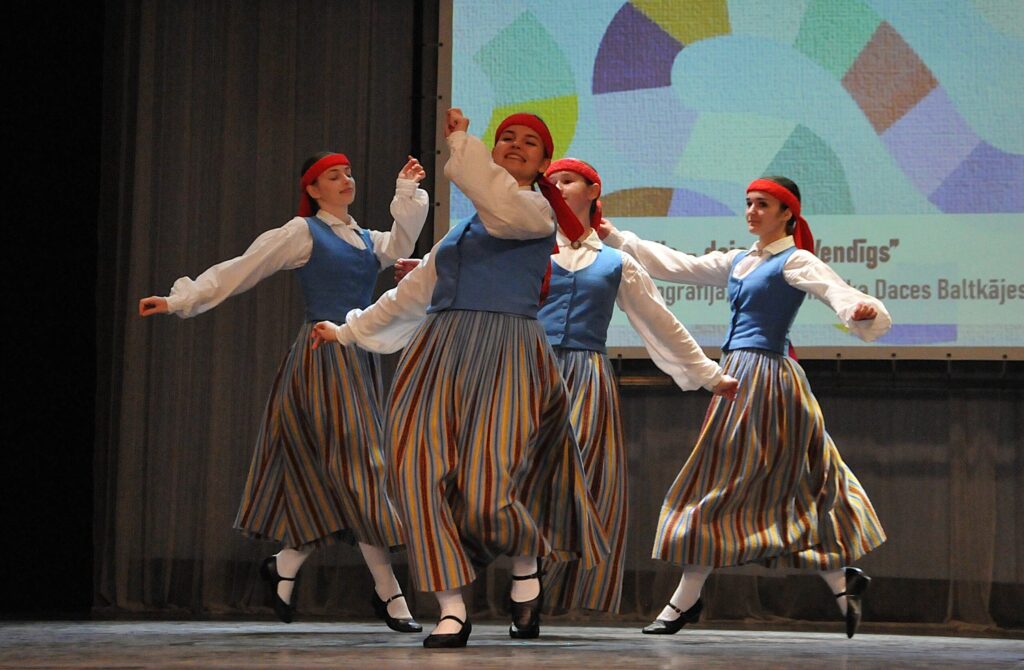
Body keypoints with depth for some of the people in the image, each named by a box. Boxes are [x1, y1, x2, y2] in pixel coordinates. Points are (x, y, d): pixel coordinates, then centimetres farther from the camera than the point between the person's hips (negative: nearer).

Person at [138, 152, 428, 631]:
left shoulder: (367, 241, 19)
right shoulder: (303, 233, 1)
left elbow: (399, 247, 1)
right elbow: (239, 271, -1)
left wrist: (408, 193, -5)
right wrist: (179, 300, -6)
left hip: (361, 359, 7)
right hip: (324, 356, -7)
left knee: (334, 481, 5)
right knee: (356, 469, -11)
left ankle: (284, 566, 19)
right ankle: (388, 593, -12)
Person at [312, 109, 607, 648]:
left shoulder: (536, 210, 6)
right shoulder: (465, 226, 26)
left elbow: (500, 203, -19)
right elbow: (412, 293, 35)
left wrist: (459, 141, -11)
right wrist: (349, 331, 38)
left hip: (503, 354, -6)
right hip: (439, 355, 6)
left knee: (485, 491, -16)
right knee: (424, 474, -10)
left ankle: (526, 566, 15)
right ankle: (452, 608, -6)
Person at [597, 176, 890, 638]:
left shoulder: (795, 261, -7)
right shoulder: (738, 262, 16)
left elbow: (836, 290, -22)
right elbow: (675, 265, 21)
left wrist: (859, 309, -45)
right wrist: (617, 239, 20)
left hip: (763, 377, -8)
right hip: (741, 375, 8)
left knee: (721, 486, -5)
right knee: (784, 492, 8)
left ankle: (687, 599, 0)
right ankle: (842, 581, 11)